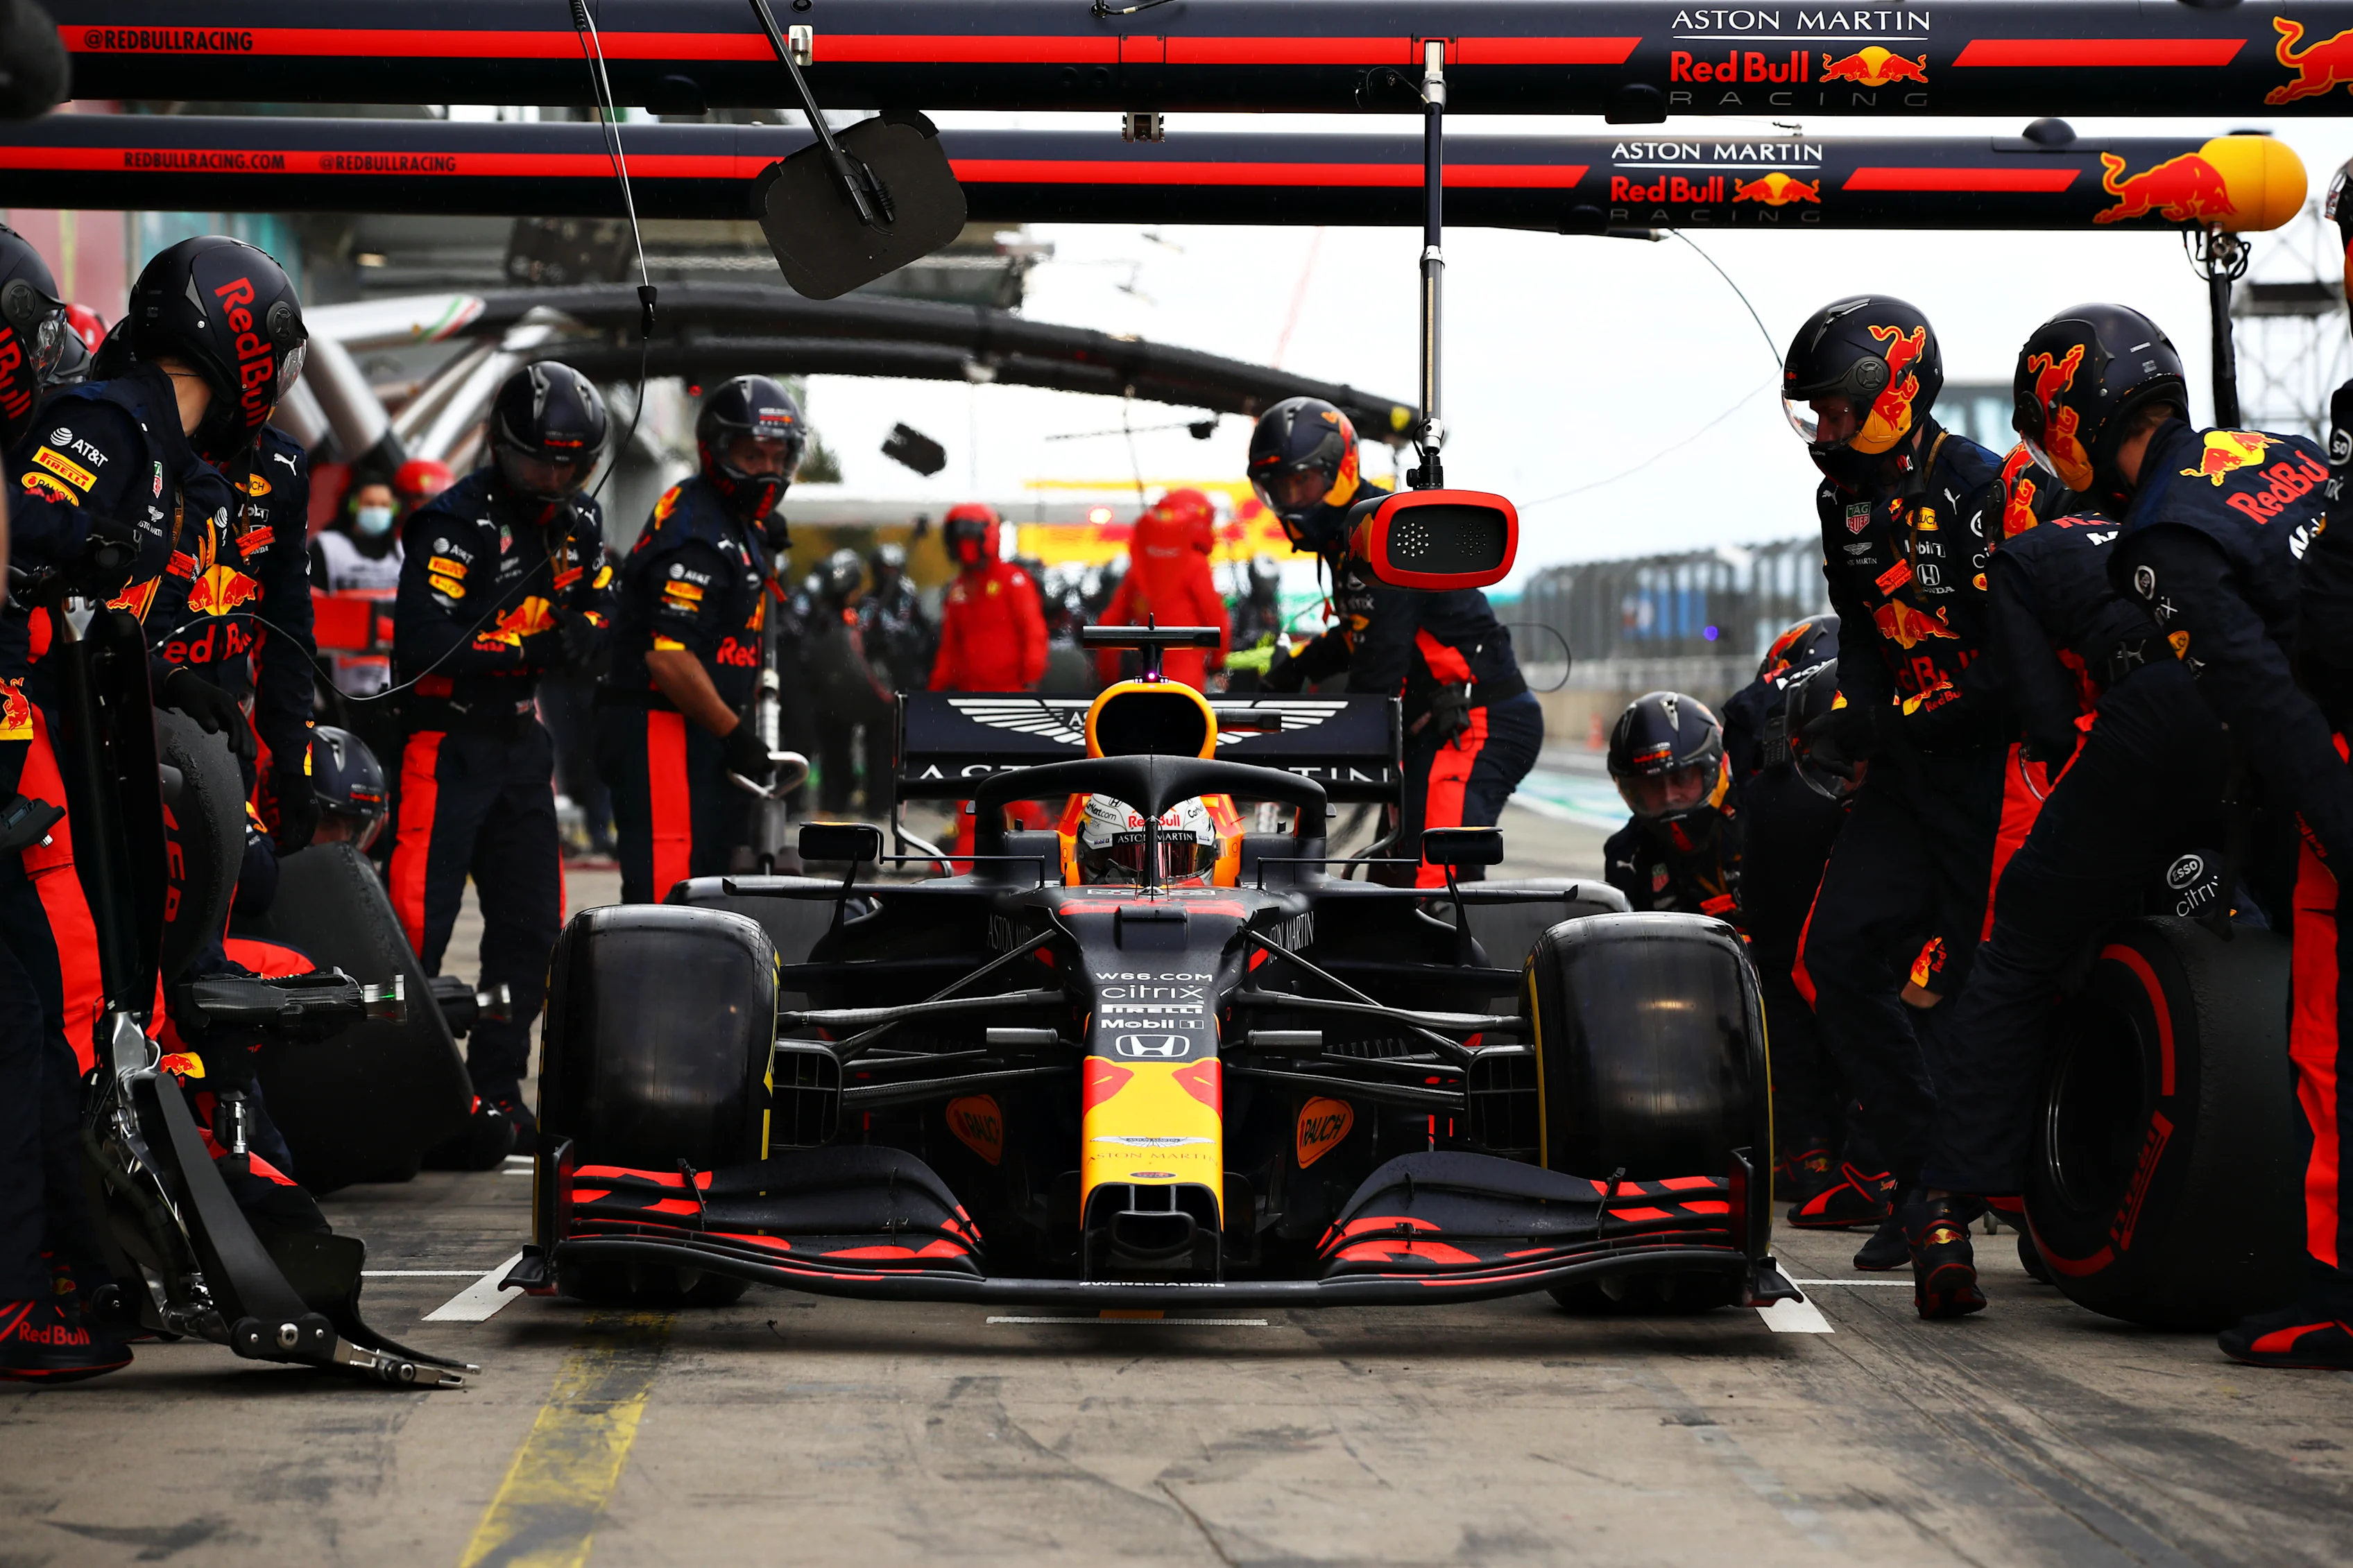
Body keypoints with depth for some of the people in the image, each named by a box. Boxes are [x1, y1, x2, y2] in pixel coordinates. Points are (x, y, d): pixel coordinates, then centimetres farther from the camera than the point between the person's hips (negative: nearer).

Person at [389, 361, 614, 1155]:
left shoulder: (579, 524, 8)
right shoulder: (457, 522, -16)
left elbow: (602, 610, 15)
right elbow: (423, 641, -24)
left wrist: (581, 632, -8)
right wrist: (527, 648, -27)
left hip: (520, 739, 8)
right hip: (444, 739, -8)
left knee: (530, 924, 11)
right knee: (416, 922, -10)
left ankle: (497, 1086, 20)